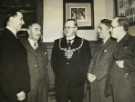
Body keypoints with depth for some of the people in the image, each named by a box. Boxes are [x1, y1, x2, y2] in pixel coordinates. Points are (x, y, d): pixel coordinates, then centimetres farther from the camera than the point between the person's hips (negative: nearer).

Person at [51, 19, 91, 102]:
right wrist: (58, 74, 0)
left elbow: (87, 62, 2)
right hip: (61, 82, 1)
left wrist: (82, 76, -4)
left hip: (77, 82, -1)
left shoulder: (84, 43, 4)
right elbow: (54, 61, 8)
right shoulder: (58, 42, 9)